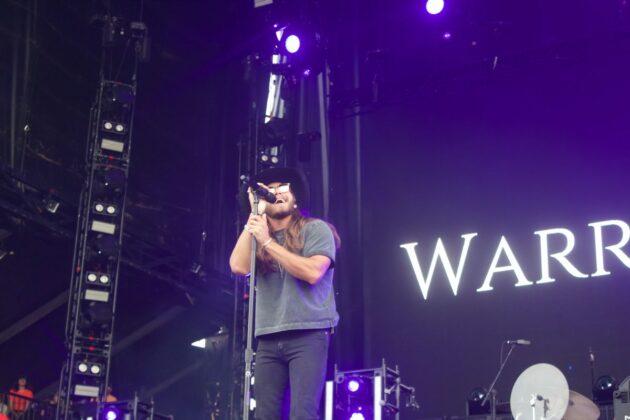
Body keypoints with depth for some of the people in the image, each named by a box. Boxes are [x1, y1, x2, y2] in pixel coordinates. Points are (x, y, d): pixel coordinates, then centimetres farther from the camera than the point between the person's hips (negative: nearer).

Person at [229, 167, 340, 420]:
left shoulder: (315, 229, 5)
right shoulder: (258, 235, 17)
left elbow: (313, 272, -11)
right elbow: (238, 267, -2)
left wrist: (268, 242, -8)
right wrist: (254, 215, 2)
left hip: (308, 334, -4)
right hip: (268, 339, 4)